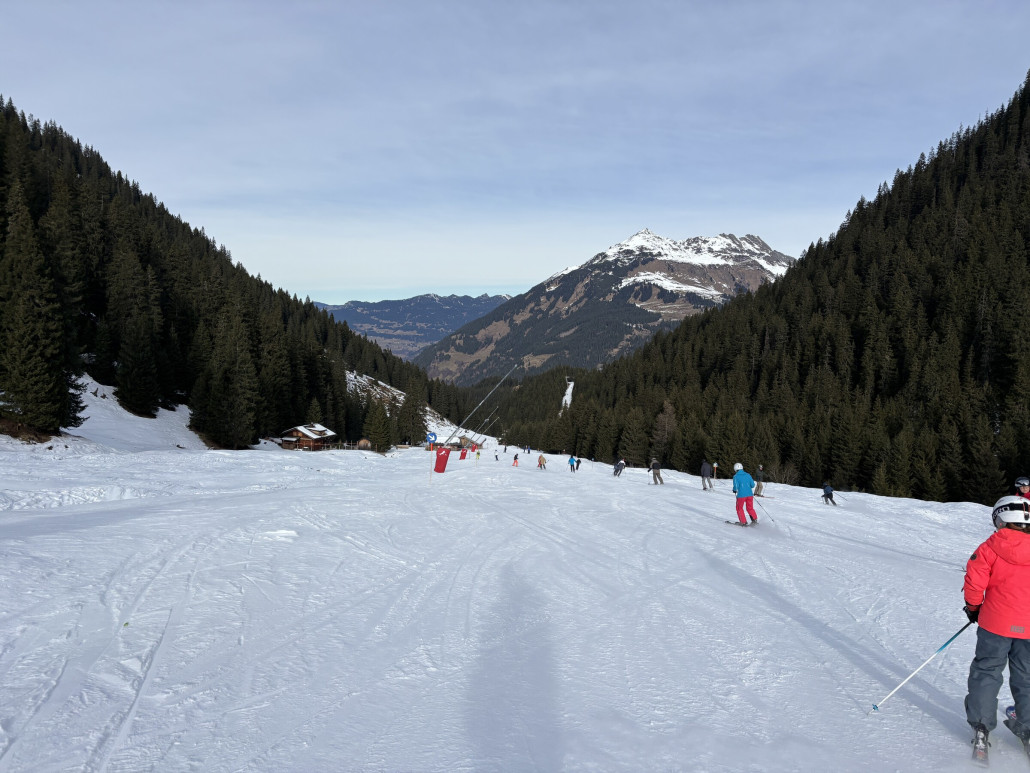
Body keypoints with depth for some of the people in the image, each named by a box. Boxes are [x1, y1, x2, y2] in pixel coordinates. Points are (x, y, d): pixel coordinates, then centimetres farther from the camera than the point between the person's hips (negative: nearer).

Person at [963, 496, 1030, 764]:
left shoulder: (991, 548, -9)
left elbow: (974, 581, -12)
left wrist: (973, 607, 4)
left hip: (996, 623, -3)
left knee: (987, 672, 9)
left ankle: (981, 727, 7)